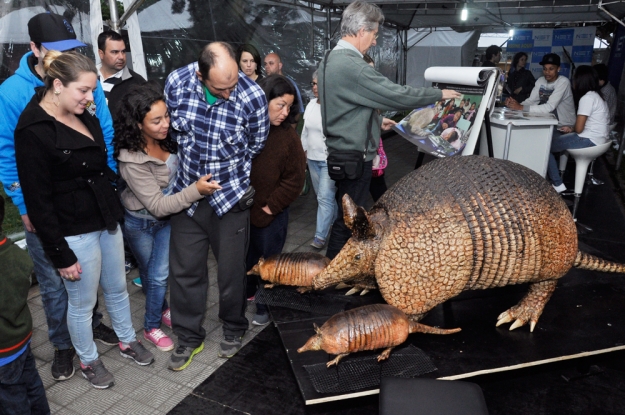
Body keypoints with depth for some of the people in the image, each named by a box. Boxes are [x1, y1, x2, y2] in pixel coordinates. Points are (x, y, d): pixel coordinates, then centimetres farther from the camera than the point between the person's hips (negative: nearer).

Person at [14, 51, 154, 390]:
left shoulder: (83, 116, 4)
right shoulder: (33, 131, -17)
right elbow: (39, 202, -16)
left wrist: (115, 210, 11)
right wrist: (60, 254, -14)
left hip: (107, 219, 7)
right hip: (75, 232, -7)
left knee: (117, 288, 21)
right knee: (82, 303, 12)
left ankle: (127, 341, 42)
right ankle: (88, 361, 34)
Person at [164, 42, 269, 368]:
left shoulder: (253, 97, -19)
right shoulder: (177, 82, -12)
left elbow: (255, 147, -1)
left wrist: (230, 178, 9)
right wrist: (191, 166, 12)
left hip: (230, 197, -2)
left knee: (231, 270, 11)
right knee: (184, 270, 11)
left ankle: (233, 329, 37)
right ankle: (189, 338, 32)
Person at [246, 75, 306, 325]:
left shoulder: (288, 136, -11)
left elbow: (294, 179, -10)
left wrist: (270, 207, -10)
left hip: (271, 215, -2)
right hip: (241, 211, 2)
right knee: (245, 260, 19)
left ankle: (265, 307, 35)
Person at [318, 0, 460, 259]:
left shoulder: (330, 60, 9)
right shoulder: (351, 65, -23)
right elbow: (398, 95, -21)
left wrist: (376, 121, 20)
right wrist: (439, 94, -7)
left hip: (341, 151, 10)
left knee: (346, 214, 20)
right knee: (348, 219, 2)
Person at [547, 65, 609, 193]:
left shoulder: (587, 98, -17)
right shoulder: (595, 95, 13)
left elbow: (579, 128, -19)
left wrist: (572, 129, 2)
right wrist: (571, 129, 9)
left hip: (589, 140, -10)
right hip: (595, 138, 10)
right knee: (554, 138, 19)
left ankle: (557, 185, -5)